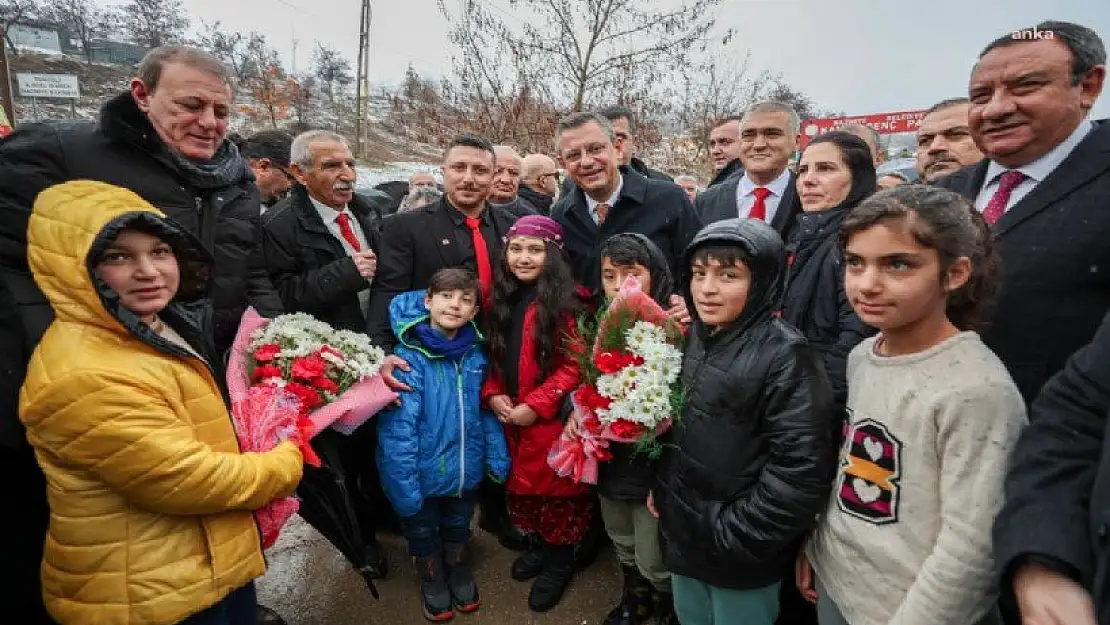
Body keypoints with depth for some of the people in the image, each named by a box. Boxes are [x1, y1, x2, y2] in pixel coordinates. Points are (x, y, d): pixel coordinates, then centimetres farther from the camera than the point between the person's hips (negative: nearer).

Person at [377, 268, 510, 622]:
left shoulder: (475, 354, -8)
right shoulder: (408, 357, -23)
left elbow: (487, 410, 2)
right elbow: (397, 429, -25)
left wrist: (497, 457, 2)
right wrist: (404, 484, -27)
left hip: (466, 471, 4)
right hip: (423, 474, -3)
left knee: (458, 529, 28)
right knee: (424, 534, 24)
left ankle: (460, 571, 56)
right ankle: (432, 579, 52)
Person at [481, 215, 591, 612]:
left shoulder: (566, 302, -14)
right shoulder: (502, 299, 6)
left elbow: (576, 366, -16)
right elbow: (493, 356, 12)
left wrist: (535, 405, -19)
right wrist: (493, 395, -4)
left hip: (552, 420, -6)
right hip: (510, 418, 6)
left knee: (556, 487, 9)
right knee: (524, 483, 19)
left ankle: (560, 560, 32)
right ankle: (539, 544, 43)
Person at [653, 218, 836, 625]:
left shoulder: (785, 356, -19)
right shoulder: (693, 338, 1)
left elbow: (800, 470, -22)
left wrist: (733, 536, -18)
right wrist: (662, 490, 6)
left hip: (740, 558, -6)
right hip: (681, 534, 6)